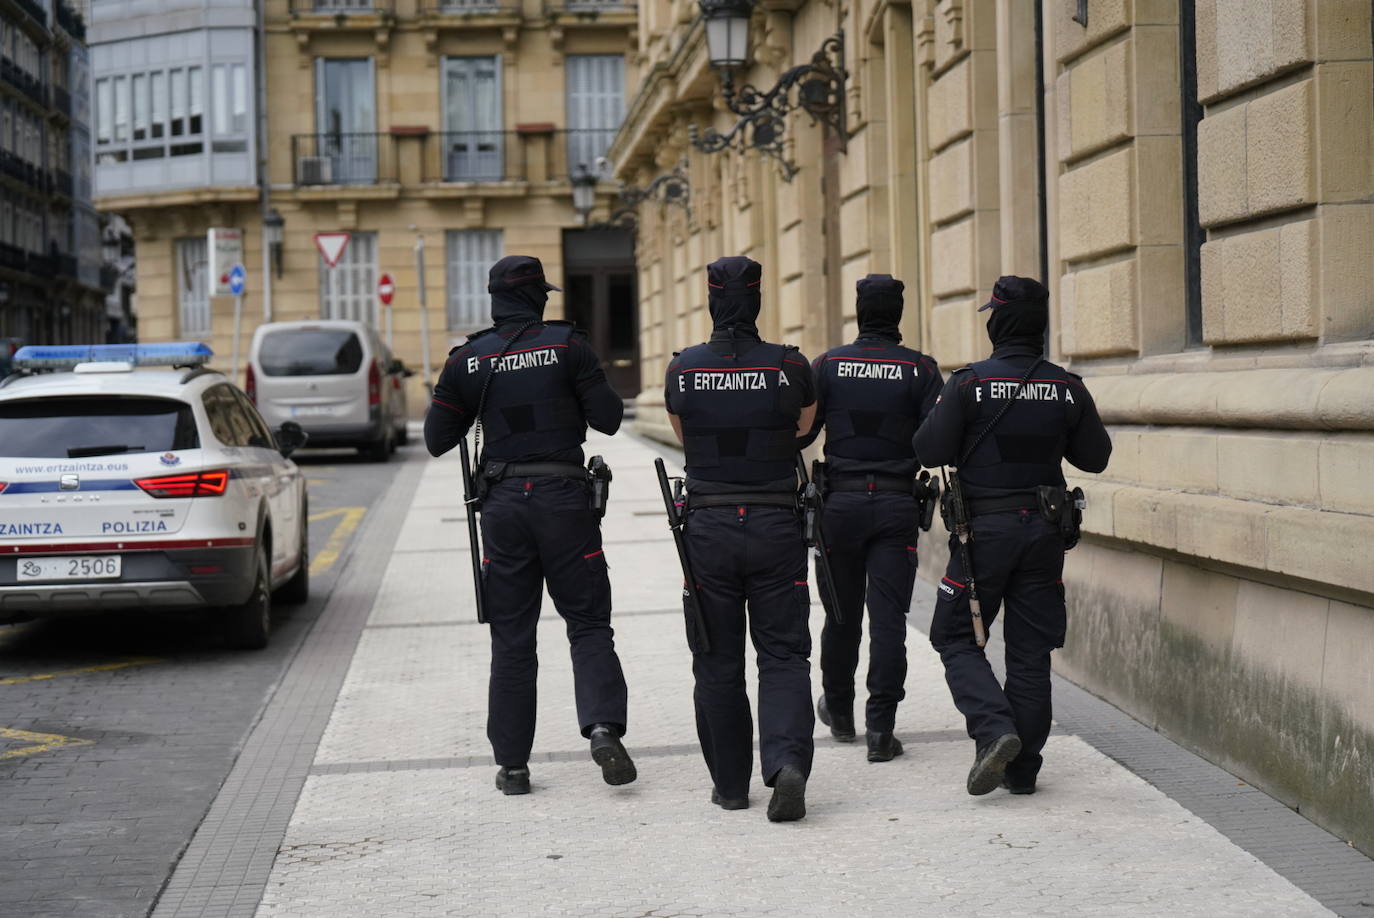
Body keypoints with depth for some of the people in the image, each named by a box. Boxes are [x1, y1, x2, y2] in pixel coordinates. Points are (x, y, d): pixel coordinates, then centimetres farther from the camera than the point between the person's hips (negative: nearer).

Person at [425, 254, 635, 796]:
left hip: (503, 502, 2)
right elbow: (608, 419, -4)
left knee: (511, 637, 9)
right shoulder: (566, 345, -4)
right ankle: (603, 727, -16)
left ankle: (512, 764, 10)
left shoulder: (467, 360, 2)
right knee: (588, 624, 6)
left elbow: (438, 440, 6)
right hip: (564, 499, -2)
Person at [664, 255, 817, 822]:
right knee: (783, 654, 5)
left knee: (717, 662, 11)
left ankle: (729, 783, 17)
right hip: (776, 526, -1)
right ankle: (787, 762, -16)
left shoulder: (682, 371, -4)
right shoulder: (790, 368, -6)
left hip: (708, 529, 1)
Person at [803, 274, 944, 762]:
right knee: (888, 618, -1)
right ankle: (880, 729, -5)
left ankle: (838, 711, 32)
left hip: (840, 502, 1)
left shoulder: (829, 365, -1)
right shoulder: (919, 369, -3)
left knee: (842, 613, 15)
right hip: (897, 504, -1)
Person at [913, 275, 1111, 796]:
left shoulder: (969, 384, -11)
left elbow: (930, 451, -10)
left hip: (984, 529, -3)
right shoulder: (1067, 389, -1)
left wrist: (956, 422, 9)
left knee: (955, 637, 9)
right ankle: (1022, 768, 12)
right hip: (1044, 531, 4)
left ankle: (994, 729, -13)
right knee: (1030, 650, 9)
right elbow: (1095, 456, 7)